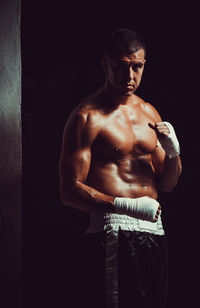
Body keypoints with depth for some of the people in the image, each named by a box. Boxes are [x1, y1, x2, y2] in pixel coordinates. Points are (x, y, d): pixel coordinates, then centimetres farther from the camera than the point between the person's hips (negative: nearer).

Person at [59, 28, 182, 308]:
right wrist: (127, 205, -20)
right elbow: (70, 191, -11)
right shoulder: (88, 117, -5)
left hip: (155, 232, 7)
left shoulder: (148, 112, 17)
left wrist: (173, 151, -1)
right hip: (115, 233, -7)